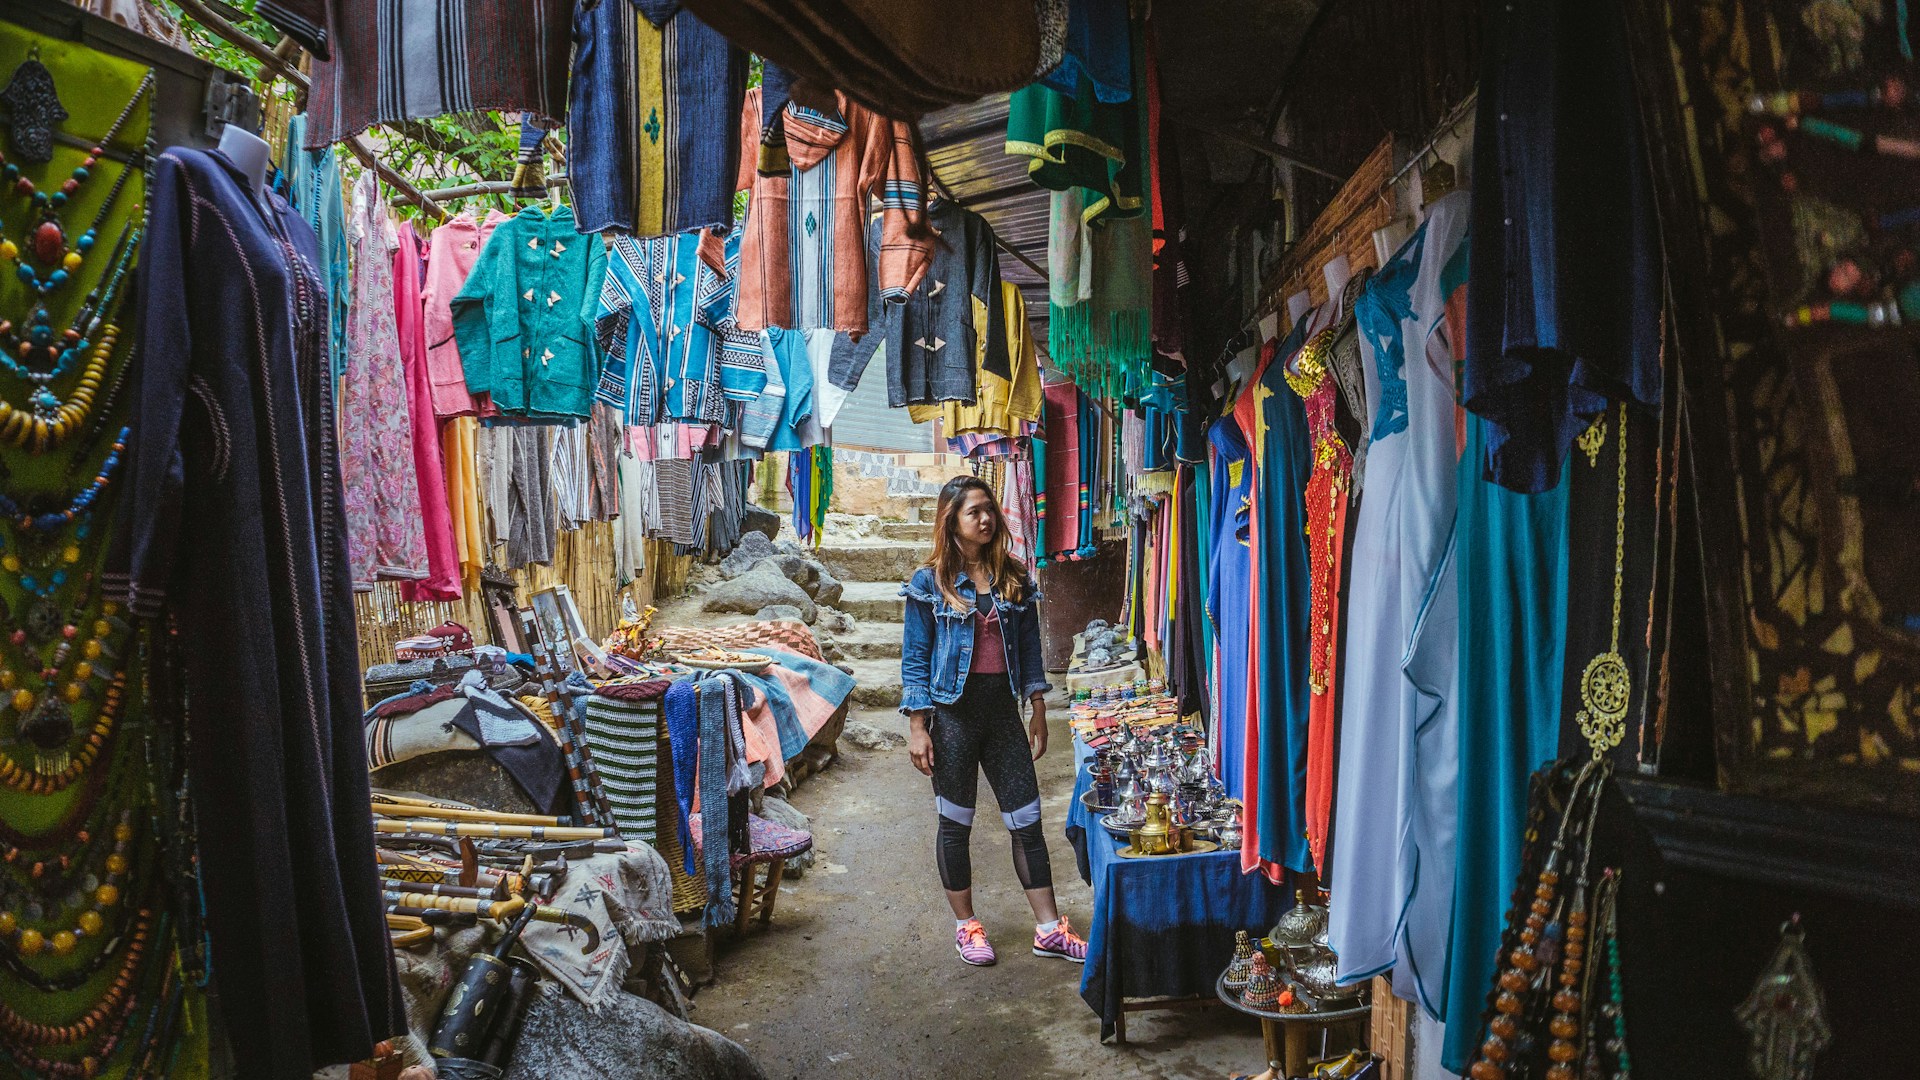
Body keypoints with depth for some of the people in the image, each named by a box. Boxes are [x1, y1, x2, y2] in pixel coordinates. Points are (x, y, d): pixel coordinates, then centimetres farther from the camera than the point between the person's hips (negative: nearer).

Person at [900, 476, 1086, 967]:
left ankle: (1048, 928, 14)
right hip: (953, 710, -3)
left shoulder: (1014, 579, 6)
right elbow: (915, 659, -4)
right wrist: (918, 728, -8)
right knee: (955, 822, 8)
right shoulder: (930, 583, -4)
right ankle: (966, 925, 24)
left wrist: (1038, 712, 9)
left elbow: (1029, 649, 11)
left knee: (1027, 820, 4)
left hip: (1002, 709, 3)